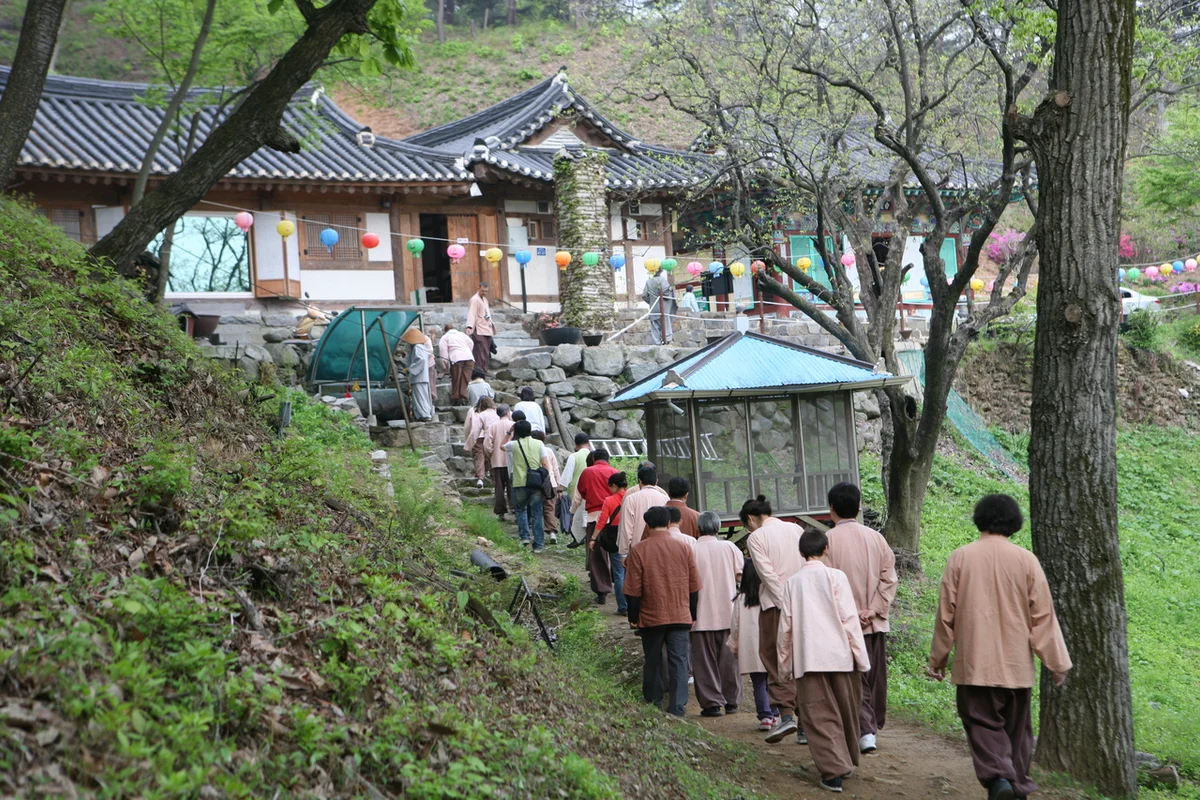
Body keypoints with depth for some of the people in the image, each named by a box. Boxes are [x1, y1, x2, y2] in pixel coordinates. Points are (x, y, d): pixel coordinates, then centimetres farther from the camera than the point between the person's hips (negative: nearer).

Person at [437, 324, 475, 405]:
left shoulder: (445, 337, 15)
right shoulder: (462, 334, 29)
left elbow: (443, 349, 4)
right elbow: (471, 343, 23)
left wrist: (445, 361, 3)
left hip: (456, 358, -3)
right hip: (469, 357, 4)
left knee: (456, 380, 2)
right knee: (465, 379, 1)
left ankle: (455, 399, 4)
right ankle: (463, 398, -6)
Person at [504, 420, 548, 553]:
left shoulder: (514, 445, -1)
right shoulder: (539, 444, 3)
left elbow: (502, 446, 21)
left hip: (520, 484, -1)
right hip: (536, 484, 1)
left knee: (520, 509, 19)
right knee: (536, 514, 6)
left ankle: (524, 536, 3)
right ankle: (538, 544, 7)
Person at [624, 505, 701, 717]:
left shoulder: (638, 550, -8)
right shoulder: (684, 548, -1)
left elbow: (633, 589, -6)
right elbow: (694, 586, 4)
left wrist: (633, 616, 4)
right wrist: (693, 614, 14)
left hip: (651, 617, -1)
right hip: (680, 616, 1)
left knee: (652, 662, 12)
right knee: (679, 662, 3)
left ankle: (653, 706, 21)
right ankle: (678, 707, -3)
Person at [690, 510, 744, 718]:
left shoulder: (691, 549, -6)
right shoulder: (729, 547, 1)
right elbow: (742, 575, 0)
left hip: (701, 616, -2)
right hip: (728, 614, 2)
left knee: (705, 661, 4)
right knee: (729, 659, 12)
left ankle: (712, 702, 2)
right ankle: (732, 701, 17)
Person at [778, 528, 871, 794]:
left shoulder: (792, 582, 5)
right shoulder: (836, 577, -2)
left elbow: (785, 626, 6)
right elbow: (849, 619, -5)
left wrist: (785, 663, 15)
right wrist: (861, 657, 0)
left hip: (806, 659, 0)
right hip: (839, 655, 0)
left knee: (820, 716, 0)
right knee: (846, 711, 17)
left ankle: (833, 770, -11)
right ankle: (846, 761, 30)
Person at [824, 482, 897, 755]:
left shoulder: (828, 540, -10)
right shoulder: (876, 538, 2)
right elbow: (889, 578, -1)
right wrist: (874, 610, -4)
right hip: (876, 623, 4)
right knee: (875, 679, 16)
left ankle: (865, 732, -7)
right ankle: (875, 727, 26)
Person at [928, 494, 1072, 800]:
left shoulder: (960, 558, -5)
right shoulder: (1025, 560, -4)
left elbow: (945, 614, 0)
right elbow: (1043, 616, -1)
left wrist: (938, 659, 10)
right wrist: (1056, 663, 6)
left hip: (974, 663, -1)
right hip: (1016, 664, 1)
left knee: (983, 726, 2)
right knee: (1016, 729, 15)